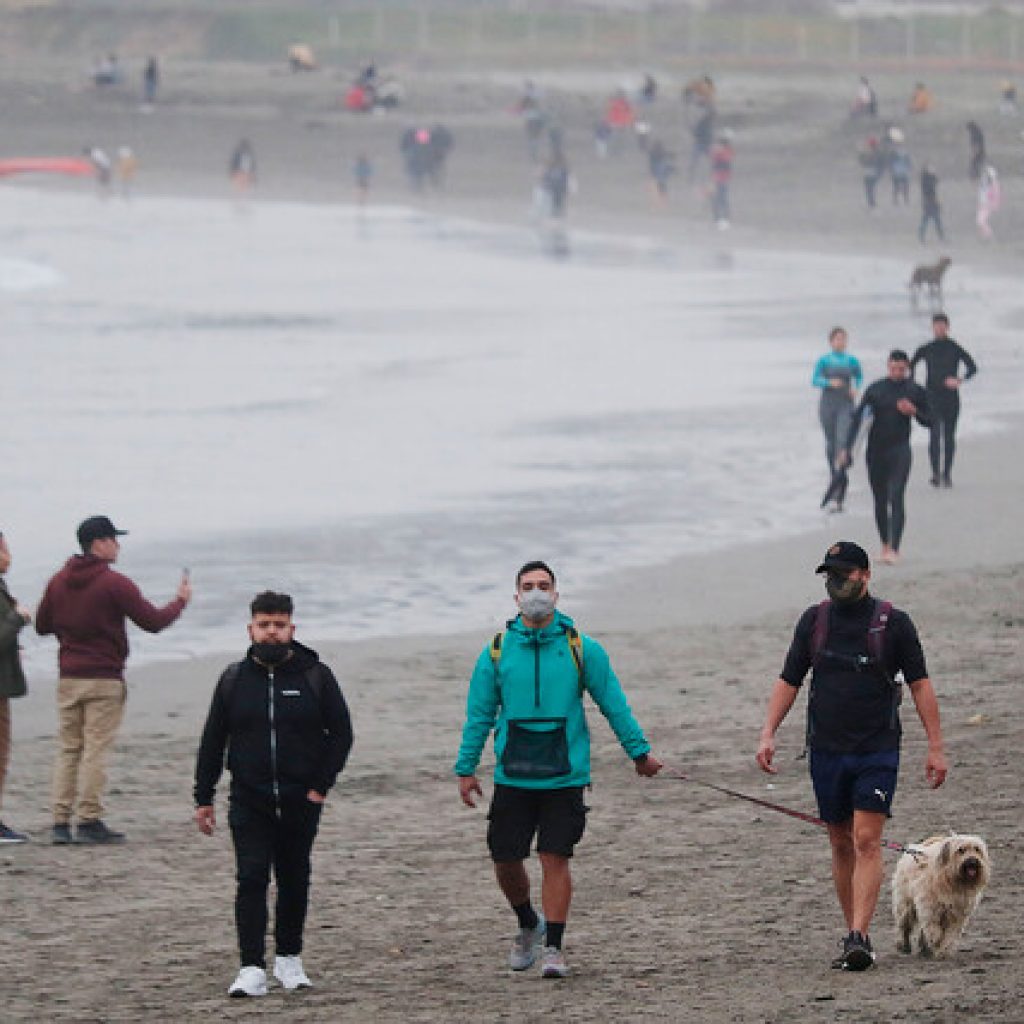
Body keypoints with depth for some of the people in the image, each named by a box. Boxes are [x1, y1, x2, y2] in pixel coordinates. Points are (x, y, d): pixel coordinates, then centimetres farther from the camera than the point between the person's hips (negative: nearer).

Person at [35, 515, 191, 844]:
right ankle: (90, 822, -5)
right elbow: (153, 622, -9)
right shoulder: (114, 583, -11)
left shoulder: (59, 582, 8)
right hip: (104, 678, -6)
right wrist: (180, 601, 8)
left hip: (68, 678, 6)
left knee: (68, 749, 8)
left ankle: (61, 822, 4)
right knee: (96, 749, -4)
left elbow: (42, 625, 16)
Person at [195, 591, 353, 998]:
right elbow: (212, 742, 9)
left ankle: (289, 958, 26)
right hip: (249, 803, 0)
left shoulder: (315, 677, 1)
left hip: (300, 801, 0)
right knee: (252, 879, -10)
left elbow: (341, 732, 4)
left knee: (295, 881, 10)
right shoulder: (234, 679, 4)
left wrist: (322, 785, -5)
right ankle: (252, 970, -13)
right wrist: (203, 799, 4)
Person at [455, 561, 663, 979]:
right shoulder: (497, 651, 3)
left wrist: (639, 752, 8)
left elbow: (614, 704, 7)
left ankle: (553, 946, 3)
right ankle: (528, 925, 30)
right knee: (505, 860, 4)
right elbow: (479, 714, 10)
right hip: (513, 776, 2)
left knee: (555, 859, -5)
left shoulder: (581, 649, 1)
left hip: (564, 776, -2)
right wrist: (465, 768, 8)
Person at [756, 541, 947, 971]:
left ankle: (860, 937, -19)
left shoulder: (893, 622, -2)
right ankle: (853, 935, 17)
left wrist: (935, 747, -4)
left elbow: (920, 684, 0)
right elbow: (789, 681, 10)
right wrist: (768, 734, -2)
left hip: (877, 750, -3)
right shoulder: (814, 621, 6)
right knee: (842, 845, 9)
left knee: (866, 841, -13)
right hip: (827, 750, 4)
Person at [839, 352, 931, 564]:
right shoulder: (875, 390, 0)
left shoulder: (915, 391, 1)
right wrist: (847, 449, -14)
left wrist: (913, 411, -13)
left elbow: (928, 421, 9)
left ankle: (894, 549, -22)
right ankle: (885, 545, 26)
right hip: (876, 451, 2)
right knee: (880, 501, 9)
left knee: (896, 497, -16)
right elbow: (857, 418, -5)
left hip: (900, 451, -2)